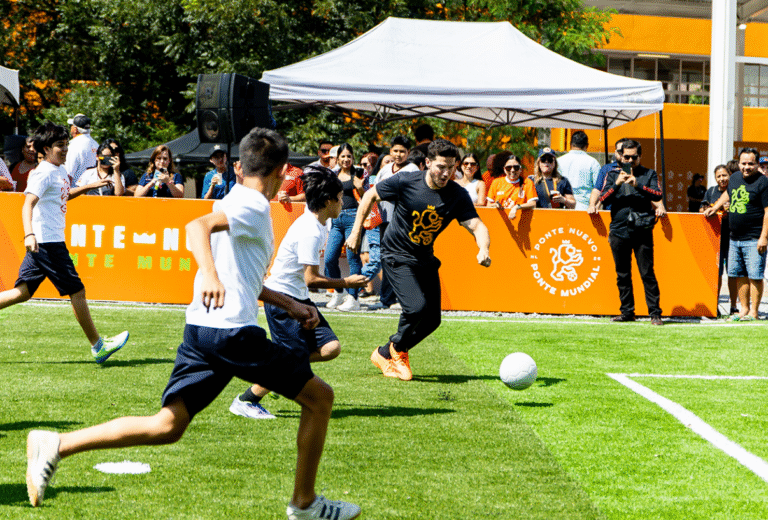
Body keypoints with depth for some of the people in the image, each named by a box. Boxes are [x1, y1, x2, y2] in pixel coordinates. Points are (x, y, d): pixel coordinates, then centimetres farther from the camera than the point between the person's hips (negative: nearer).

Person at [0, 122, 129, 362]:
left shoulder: (61, 170, 14)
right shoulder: (44, 173, -15)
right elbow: (28, 204, -27)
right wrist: (29, 234, -42)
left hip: (53, 241, 10)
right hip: (47, 242, -10)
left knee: (23, 292, 10)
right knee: (77, 290, -3)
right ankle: (97, 346, 4)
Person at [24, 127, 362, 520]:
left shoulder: (236, 202, 22)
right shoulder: (253, 207, -9)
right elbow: (198, 225, -29)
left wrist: (287, 303, 35)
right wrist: (210, 274, -45)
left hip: (200, 330, 9)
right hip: (233, 331, -9)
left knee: (167, 426, 3)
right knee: (319, 397, 4)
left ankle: (55, 446, -7)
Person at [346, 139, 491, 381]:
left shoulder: (458, 195, -12)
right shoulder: (405, 182, -19)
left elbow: (476, 225, -20)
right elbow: (370, 196, -4)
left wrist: (483, 249, -42)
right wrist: (356, 232, -2)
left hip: (426, 259, 5)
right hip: (397, 255, -5)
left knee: (432, 319, 3)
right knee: (417, 306, -23)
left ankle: (385, 354, 23)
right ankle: (397, 350, 5)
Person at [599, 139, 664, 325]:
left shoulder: (649, 175, 9)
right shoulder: (613, 175, 13)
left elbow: (657, 195, -7)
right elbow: (603, 198, 2)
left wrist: (637, 185, -21)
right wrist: (617, 184, -13)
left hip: (642, 231, -3)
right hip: (619, 230, 3)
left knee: (647, 273, -6)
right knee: (622, 275, 7)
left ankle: (655, 313, -4)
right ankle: (627, 311, 16)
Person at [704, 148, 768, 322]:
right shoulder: (735, 179, 11)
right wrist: (714, 208, 25)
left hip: (754, 240, -7)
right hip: (735, 238, 7)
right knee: (739, 275, 10)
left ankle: (753, 312, 0)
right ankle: (743, 309, 18)